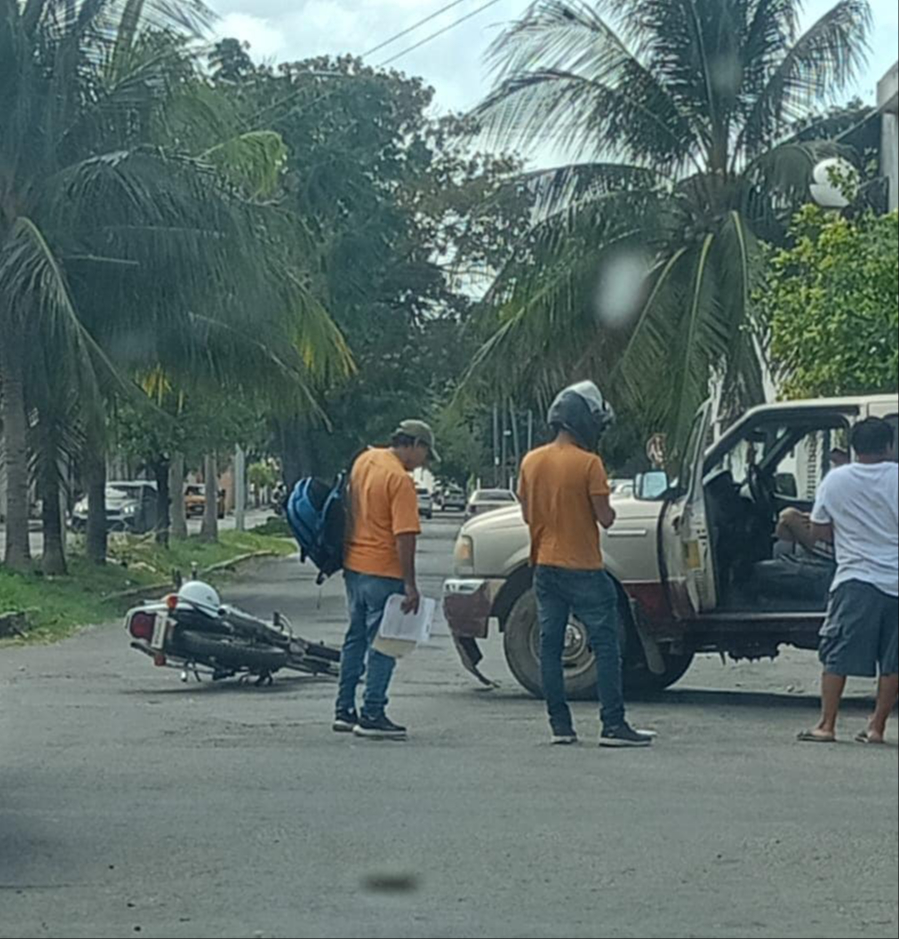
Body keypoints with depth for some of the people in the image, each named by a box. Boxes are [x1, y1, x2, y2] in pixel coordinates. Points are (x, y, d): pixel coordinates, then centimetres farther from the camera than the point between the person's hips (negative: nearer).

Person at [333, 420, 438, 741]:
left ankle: (345, 710, 20)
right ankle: (372, 716, 1)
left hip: (353, 565, 9)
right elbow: (405, 536, -21)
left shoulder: (364, 460, 9)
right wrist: (410, 585, -18)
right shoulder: (400, 480, -17)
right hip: (383, 572, -9)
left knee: (356, 638, 16)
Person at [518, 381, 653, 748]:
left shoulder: (532, 462, 5)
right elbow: (606, 518, -12)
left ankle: (560, 725, 8)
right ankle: (613, 725, -4)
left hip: (545, 566, 6)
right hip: (583, 567, -6)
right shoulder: (588, 464, -13)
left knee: (550, 646, 8)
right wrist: (603, 502, 7)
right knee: (606, 646, -1)